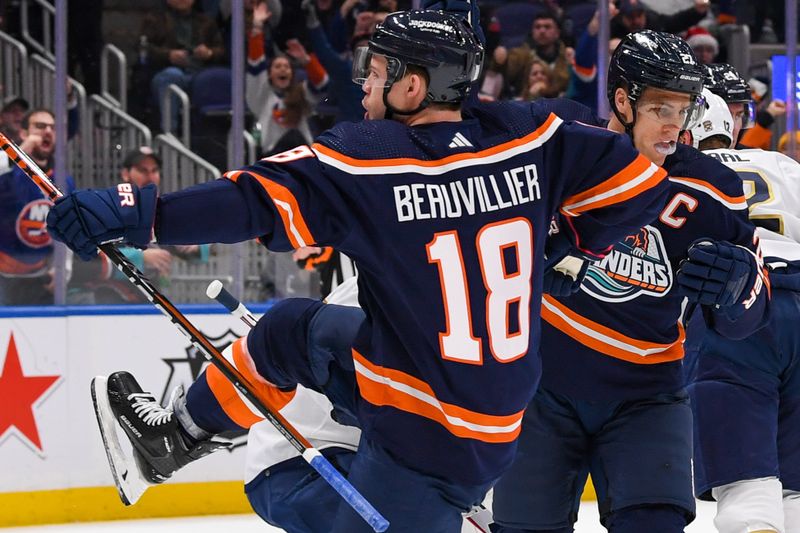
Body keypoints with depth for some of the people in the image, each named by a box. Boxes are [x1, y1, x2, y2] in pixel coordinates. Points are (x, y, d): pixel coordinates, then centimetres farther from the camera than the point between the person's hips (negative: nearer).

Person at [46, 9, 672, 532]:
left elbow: (259, 200, -30)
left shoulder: (365, 162, -21)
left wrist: (136, 213, -32)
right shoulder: (527, 137, -5)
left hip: (429, 439, -9)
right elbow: (637, 179, -1)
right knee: (291, 329, 24)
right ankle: (178, 441, 43)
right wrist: (571, 245, 14)